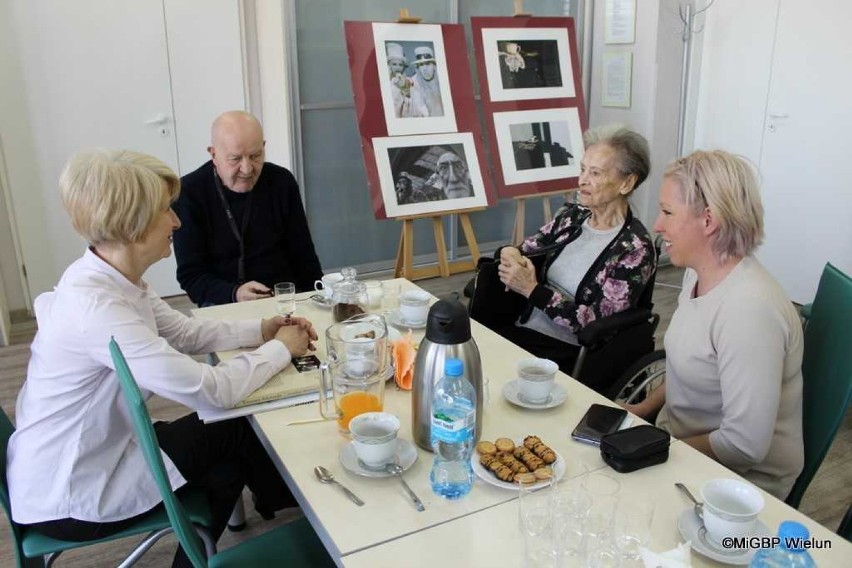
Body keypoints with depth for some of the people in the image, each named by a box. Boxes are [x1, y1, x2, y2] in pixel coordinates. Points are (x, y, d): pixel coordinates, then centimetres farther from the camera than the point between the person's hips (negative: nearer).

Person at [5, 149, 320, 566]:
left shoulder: (113, 279, -4)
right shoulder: (96, 308, -34)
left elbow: (186, 333, 9)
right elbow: (213, 391, -32)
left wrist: (261, 329, -3)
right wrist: (280, 349, -16)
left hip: (94, 450, 8)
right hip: (67, 496, -8)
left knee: (232, 430, 11)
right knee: (238, 432, 3)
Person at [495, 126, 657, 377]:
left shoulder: (635, 248, -11)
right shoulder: (571, 216, 8)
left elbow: (597, 325, -16)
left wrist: (531, 289, -19)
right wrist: (510, 253, -10)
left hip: (569, 354, -5)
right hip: (522, 329, 6)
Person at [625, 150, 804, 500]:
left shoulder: (750, 310, -29)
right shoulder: (698, 273, 0)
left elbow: (745, 446, -27)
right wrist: (644, 408, 4)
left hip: (741, 480, -7)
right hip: (678, 439, 7)